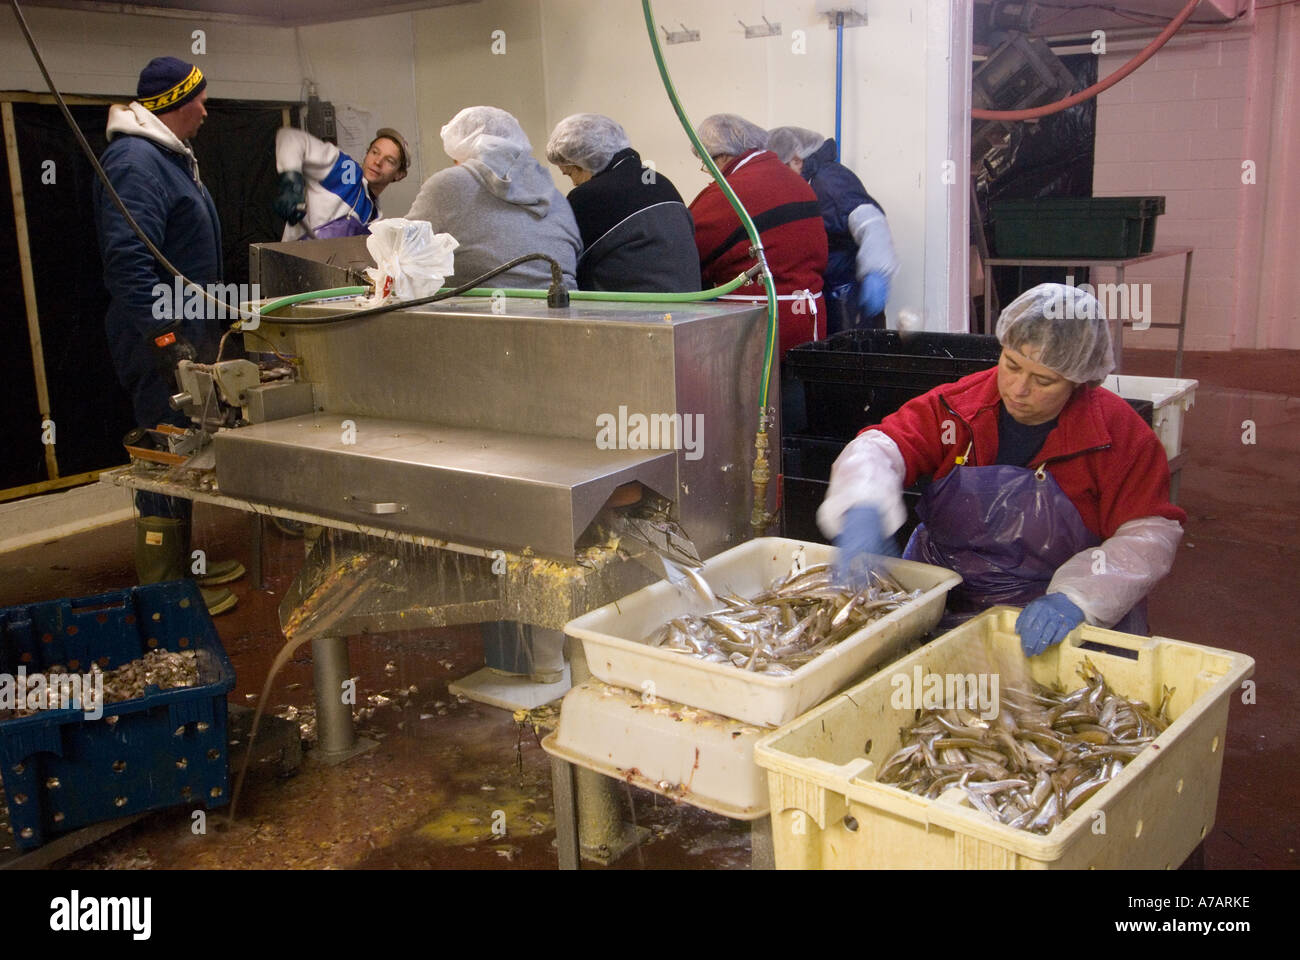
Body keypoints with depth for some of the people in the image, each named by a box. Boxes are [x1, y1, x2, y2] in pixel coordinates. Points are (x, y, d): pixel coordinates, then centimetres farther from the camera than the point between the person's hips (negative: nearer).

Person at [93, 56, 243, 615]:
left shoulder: (166, 157, 17)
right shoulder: (135, 161, -17)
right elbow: (128, 261, -27)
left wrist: (214, 312, 27)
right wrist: (166, 338, -29)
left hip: (187, 333, 11)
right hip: (164, 343, -11)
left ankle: (180, 564, 30)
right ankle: (163, 591, 6)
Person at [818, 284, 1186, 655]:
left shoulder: (1118, 432, -6)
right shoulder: (958, 405, -1)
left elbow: (1149, 534, -8)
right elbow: (880, 446, -10)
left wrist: (1073, 598, -24)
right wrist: (863, 511, -33)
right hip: (941, 607, 3)